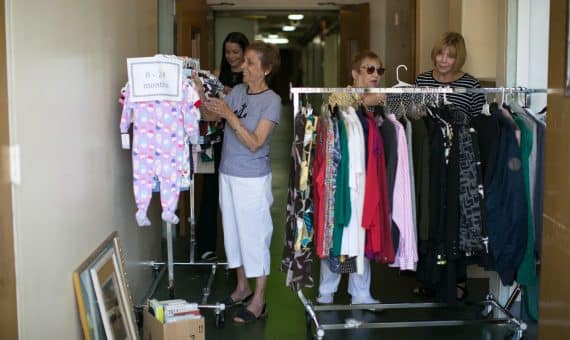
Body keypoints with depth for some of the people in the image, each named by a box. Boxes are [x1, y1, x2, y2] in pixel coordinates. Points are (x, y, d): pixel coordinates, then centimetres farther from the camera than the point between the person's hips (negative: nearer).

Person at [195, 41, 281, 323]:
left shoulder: (271, 101, -13)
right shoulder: (238, 91, 5)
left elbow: (255, 143, -19)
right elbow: (210, 116, 4)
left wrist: (230, 115, -25)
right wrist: (199, 92, -10)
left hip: (252, 178, -7)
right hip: (228, 173, 7)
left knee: (255, 235, 1)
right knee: (233, 231, 16)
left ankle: (258, 301, 13)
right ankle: (242, 287, 33)